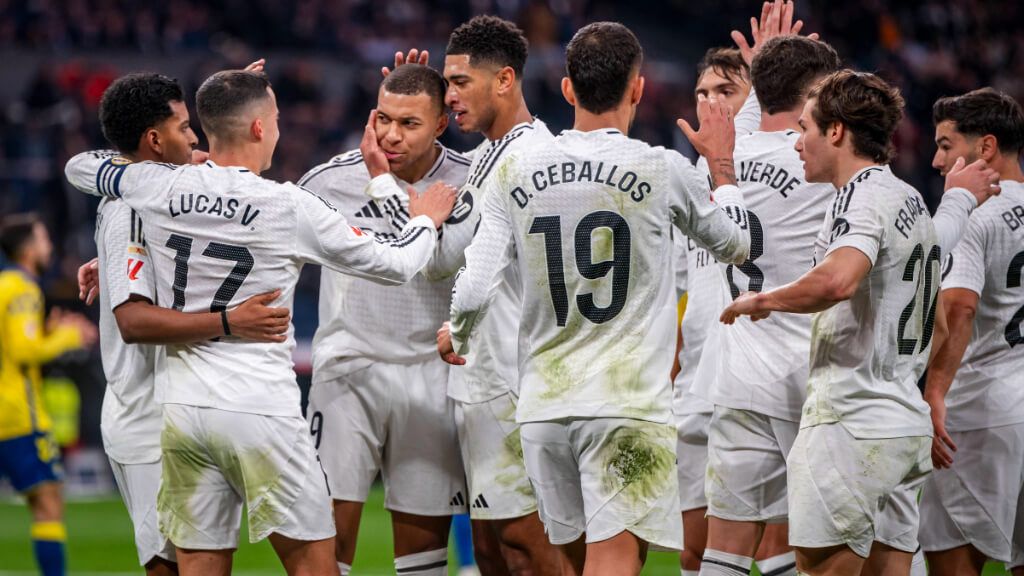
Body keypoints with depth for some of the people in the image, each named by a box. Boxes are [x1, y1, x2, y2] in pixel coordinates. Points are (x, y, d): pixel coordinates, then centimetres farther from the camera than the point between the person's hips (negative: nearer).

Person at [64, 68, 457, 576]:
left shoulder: (159, 187, 1)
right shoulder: (292, 208, -8)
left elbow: (81, 167, 23)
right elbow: (393, 266, 2)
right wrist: (424, 221, 24)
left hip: (181, 406, 4)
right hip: (260, 408, -4)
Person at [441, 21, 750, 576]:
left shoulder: (515, 171, 3)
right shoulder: (661, 170, -4)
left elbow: (473, 292, 0)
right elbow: (737, 243, 15)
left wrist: (456, 339, 22)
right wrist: (721, 162, 31)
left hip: (543, 405, 4)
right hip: (627, 404, -4)